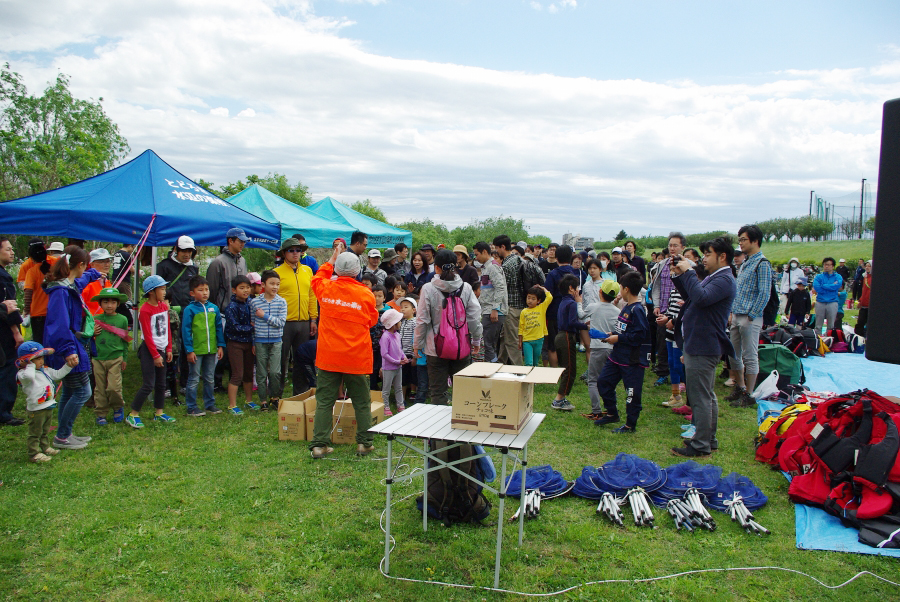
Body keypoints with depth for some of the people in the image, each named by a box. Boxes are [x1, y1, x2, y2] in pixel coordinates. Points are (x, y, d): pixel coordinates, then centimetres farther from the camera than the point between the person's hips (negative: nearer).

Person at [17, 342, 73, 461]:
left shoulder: (45, 370, 10)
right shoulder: (23, 373, -16)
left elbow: (58, 374, 16)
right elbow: (28, 376, -39)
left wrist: (69, 365, 9)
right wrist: (31, 365, -25)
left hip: (49, 406, 8)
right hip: (36, 409, -8)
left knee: (45, 431, 23)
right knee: (35, 432, 1)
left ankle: (45, 447, 37)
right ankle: (34, 453, 8)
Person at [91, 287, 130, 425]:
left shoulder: (122, 319, 3)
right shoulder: (96, 320, 5)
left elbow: (125, 340, 9)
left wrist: (124, 358, 10)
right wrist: (92, 333, -7)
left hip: (115, 358, -2)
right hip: (98, 358, 2)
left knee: (113, 387, -8)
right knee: (100, 388, 7)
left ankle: (118, 408, 17)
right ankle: (100, 414, 19)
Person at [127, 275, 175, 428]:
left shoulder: (164, 306, 8)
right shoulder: (145, 310, -14)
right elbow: (147, 336, -15)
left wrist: (168, 349, 10)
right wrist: (155, 356, -15)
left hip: (161, 349, 7)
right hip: (148, 350, -7)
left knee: (161, 384, 12)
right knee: (149, 385, -8)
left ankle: (159, 413, 23)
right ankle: (133, 415, 2)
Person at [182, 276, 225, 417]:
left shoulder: (214, 308, 5)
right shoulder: (189, 310, -8)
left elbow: (219, 328, 10)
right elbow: (186, 331, -8)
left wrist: (221, 346, 7)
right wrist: (189, 350, -11)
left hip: (211, 350, 4)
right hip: (196, 351, -4)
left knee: (209, 379, 14)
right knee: (193, 380, 4)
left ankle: (210, 404, 25)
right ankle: (191, 407, 13)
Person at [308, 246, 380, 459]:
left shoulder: (325, 288, -5)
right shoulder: (366, 294, -9)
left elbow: (317, 279, 21)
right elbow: (372, 321, 7)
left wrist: (332, 259, 28)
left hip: (328, 356, 1)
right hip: (356, 358, -1)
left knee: (324, 401, 8)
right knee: (362, 401, 12)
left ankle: (319, 444, 8)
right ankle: (364, 443, 17)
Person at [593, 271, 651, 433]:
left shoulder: (637, 310, -19)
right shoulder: (626, 307, 12)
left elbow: (639, 335, -25)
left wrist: (618, 338, -18)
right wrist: (612, 335, 8)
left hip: (633, 359, -10)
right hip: (617, 356, 10)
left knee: (632, 393, 2)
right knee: (603, 382, 12)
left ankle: (630, 425, 14)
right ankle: (612, 414, 28)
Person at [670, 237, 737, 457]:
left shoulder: (724, 280, -17)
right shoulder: (713, 277, 17)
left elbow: (701, 297, -32)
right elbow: (691, 296, 24)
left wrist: (688, 273, -23)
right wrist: (679, 276, 11)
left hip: (703, 347, -11)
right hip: (700, 345, 11)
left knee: (700, 397, -5)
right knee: (707, 396, 18)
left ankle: (701, 445, 2)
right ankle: (709, 440, 28)